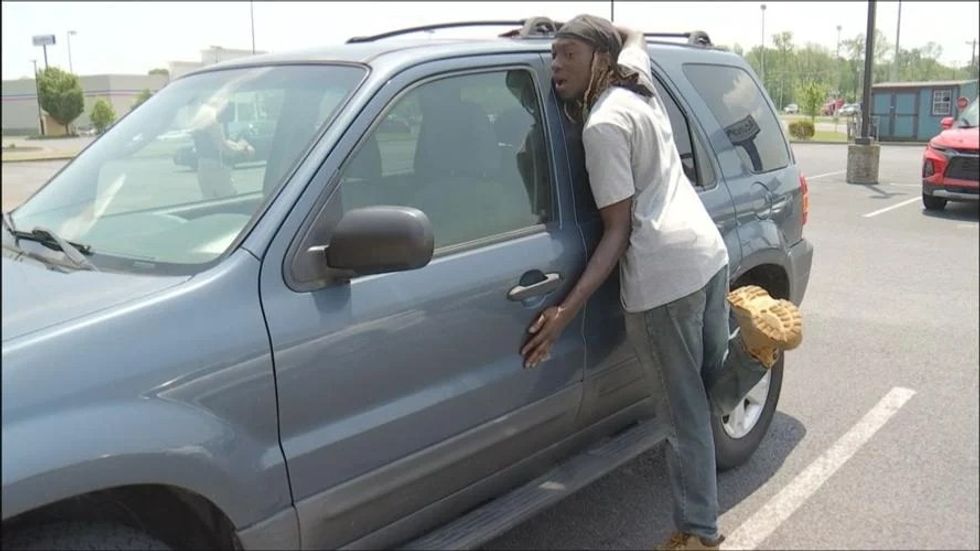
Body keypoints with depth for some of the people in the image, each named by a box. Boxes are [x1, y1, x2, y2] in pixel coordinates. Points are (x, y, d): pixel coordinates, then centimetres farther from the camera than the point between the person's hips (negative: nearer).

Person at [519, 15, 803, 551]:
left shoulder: (602, 125, -11)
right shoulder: (637, 83, 14)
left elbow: (618, 231, -12)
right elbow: (633, 35, 39)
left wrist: (565, 310, -18)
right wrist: (559, 29, 34)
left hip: (662, 275, -9)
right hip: (708, 251, 9)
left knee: (685, 416, 2)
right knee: (714, 397, 18)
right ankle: (753, 332, -8)